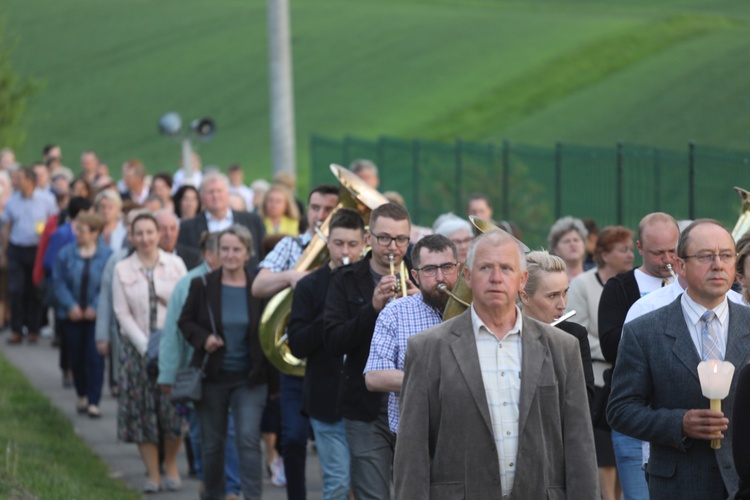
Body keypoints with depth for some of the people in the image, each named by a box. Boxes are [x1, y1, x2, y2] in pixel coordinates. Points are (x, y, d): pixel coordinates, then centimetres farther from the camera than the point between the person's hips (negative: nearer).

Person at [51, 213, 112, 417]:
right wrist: (71, 306, -11)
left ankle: (93, 402, -2)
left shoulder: (107, 255, -6)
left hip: (97, 315, -2)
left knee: (94, 358, -7)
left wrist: (95, 307, -14)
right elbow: (58, 283, -1)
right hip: (72, 315, 2)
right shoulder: (65, 254, -1)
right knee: (76, 357, 9)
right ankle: (82, 396, 28)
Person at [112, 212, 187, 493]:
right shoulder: (122, 270, 5)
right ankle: (152, 474, 3)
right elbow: (122, 313, 0)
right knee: (143, 411, -2)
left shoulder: (175, 264, 4)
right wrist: (145, 346, -10)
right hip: (137, 348, 1)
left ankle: (170, 466, 13)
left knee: (174, 408, -6)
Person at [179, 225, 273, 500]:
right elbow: (185, 321, 5)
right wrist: (203, 338, -15)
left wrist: (271, 377, -4)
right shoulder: (202, 286, -2)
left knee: (249, 438, -14)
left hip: (249, 379, -1)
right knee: (212, 444, 11)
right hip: (212, 377, 1)